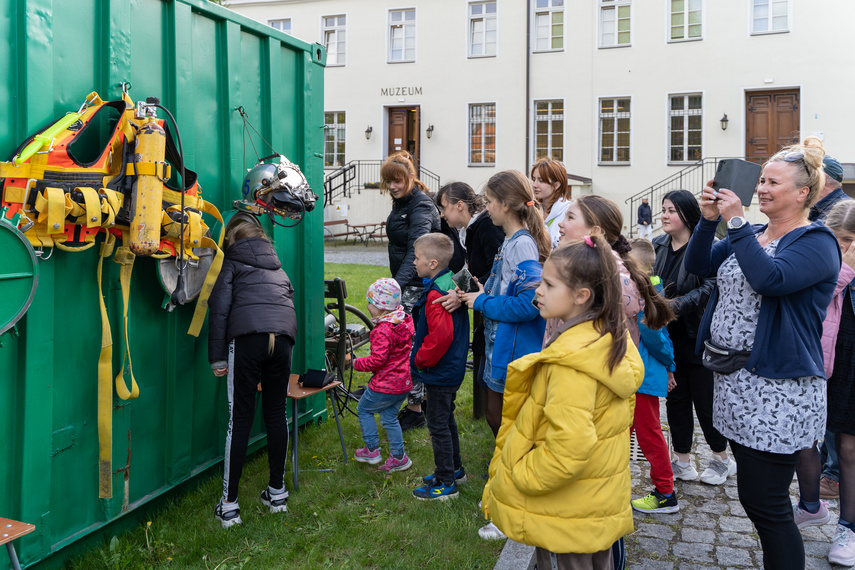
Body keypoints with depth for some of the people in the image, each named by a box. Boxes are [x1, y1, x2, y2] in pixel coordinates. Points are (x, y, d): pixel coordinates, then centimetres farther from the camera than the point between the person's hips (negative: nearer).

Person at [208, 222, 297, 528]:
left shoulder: (231, 264, 17)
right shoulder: (277, 267, 31)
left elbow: (219, 307, 4)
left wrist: (217, 357, 2)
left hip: (247, 335, -4)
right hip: (283, 334, 4)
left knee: (239, 419, 0)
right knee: (277, 414, 14)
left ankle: (229, 505, 5)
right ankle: (277, 492, 24)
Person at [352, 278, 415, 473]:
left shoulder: (383, 329, -23)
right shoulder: (405, 321, 5)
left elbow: (378, 359, -27)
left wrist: (358, 363, -10)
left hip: (385, 385, -9)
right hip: (404, 382, 9)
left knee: (364, 409, 13)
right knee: (389, 417, 20)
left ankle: (372, 451, 18)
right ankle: (399, 457, 22)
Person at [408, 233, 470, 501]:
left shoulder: (436, 294, -24)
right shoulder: (450, 284, 7)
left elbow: (441, 336, -32)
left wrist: (420, 359, -17)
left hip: (439, 374, -10)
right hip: (452, 369, 10)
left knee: (438, 426, 1)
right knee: (446, 421, 22)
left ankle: (446, 483, 11)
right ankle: (454, 468, 36)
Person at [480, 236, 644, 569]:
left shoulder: (570, 359, -28)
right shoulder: (614, 341, 0)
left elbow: (569, 448, -33)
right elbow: (623, 411, 11)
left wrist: (516, 479, -19)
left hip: (566, 516, -8)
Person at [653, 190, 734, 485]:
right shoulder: (658, 245, 6)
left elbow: (711, 287, -20)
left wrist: (676, 304, -27)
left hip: (696, 335, -6)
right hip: (667, 336, 6)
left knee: (704, 398, 6)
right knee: (676, 397, 12)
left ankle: (722, 458, 27)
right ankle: (682, 461, 24)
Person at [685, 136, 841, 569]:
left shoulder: (815, 242, -9)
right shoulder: (749, 236, 14)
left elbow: (770, 279, -27)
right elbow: (697, 265, 7)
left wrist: (735, 222, -22)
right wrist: (709, 220, -7)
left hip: (776, 389, -8)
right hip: (732, 377, 8)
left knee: (765, 504, -3)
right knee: (754, 495, 17)